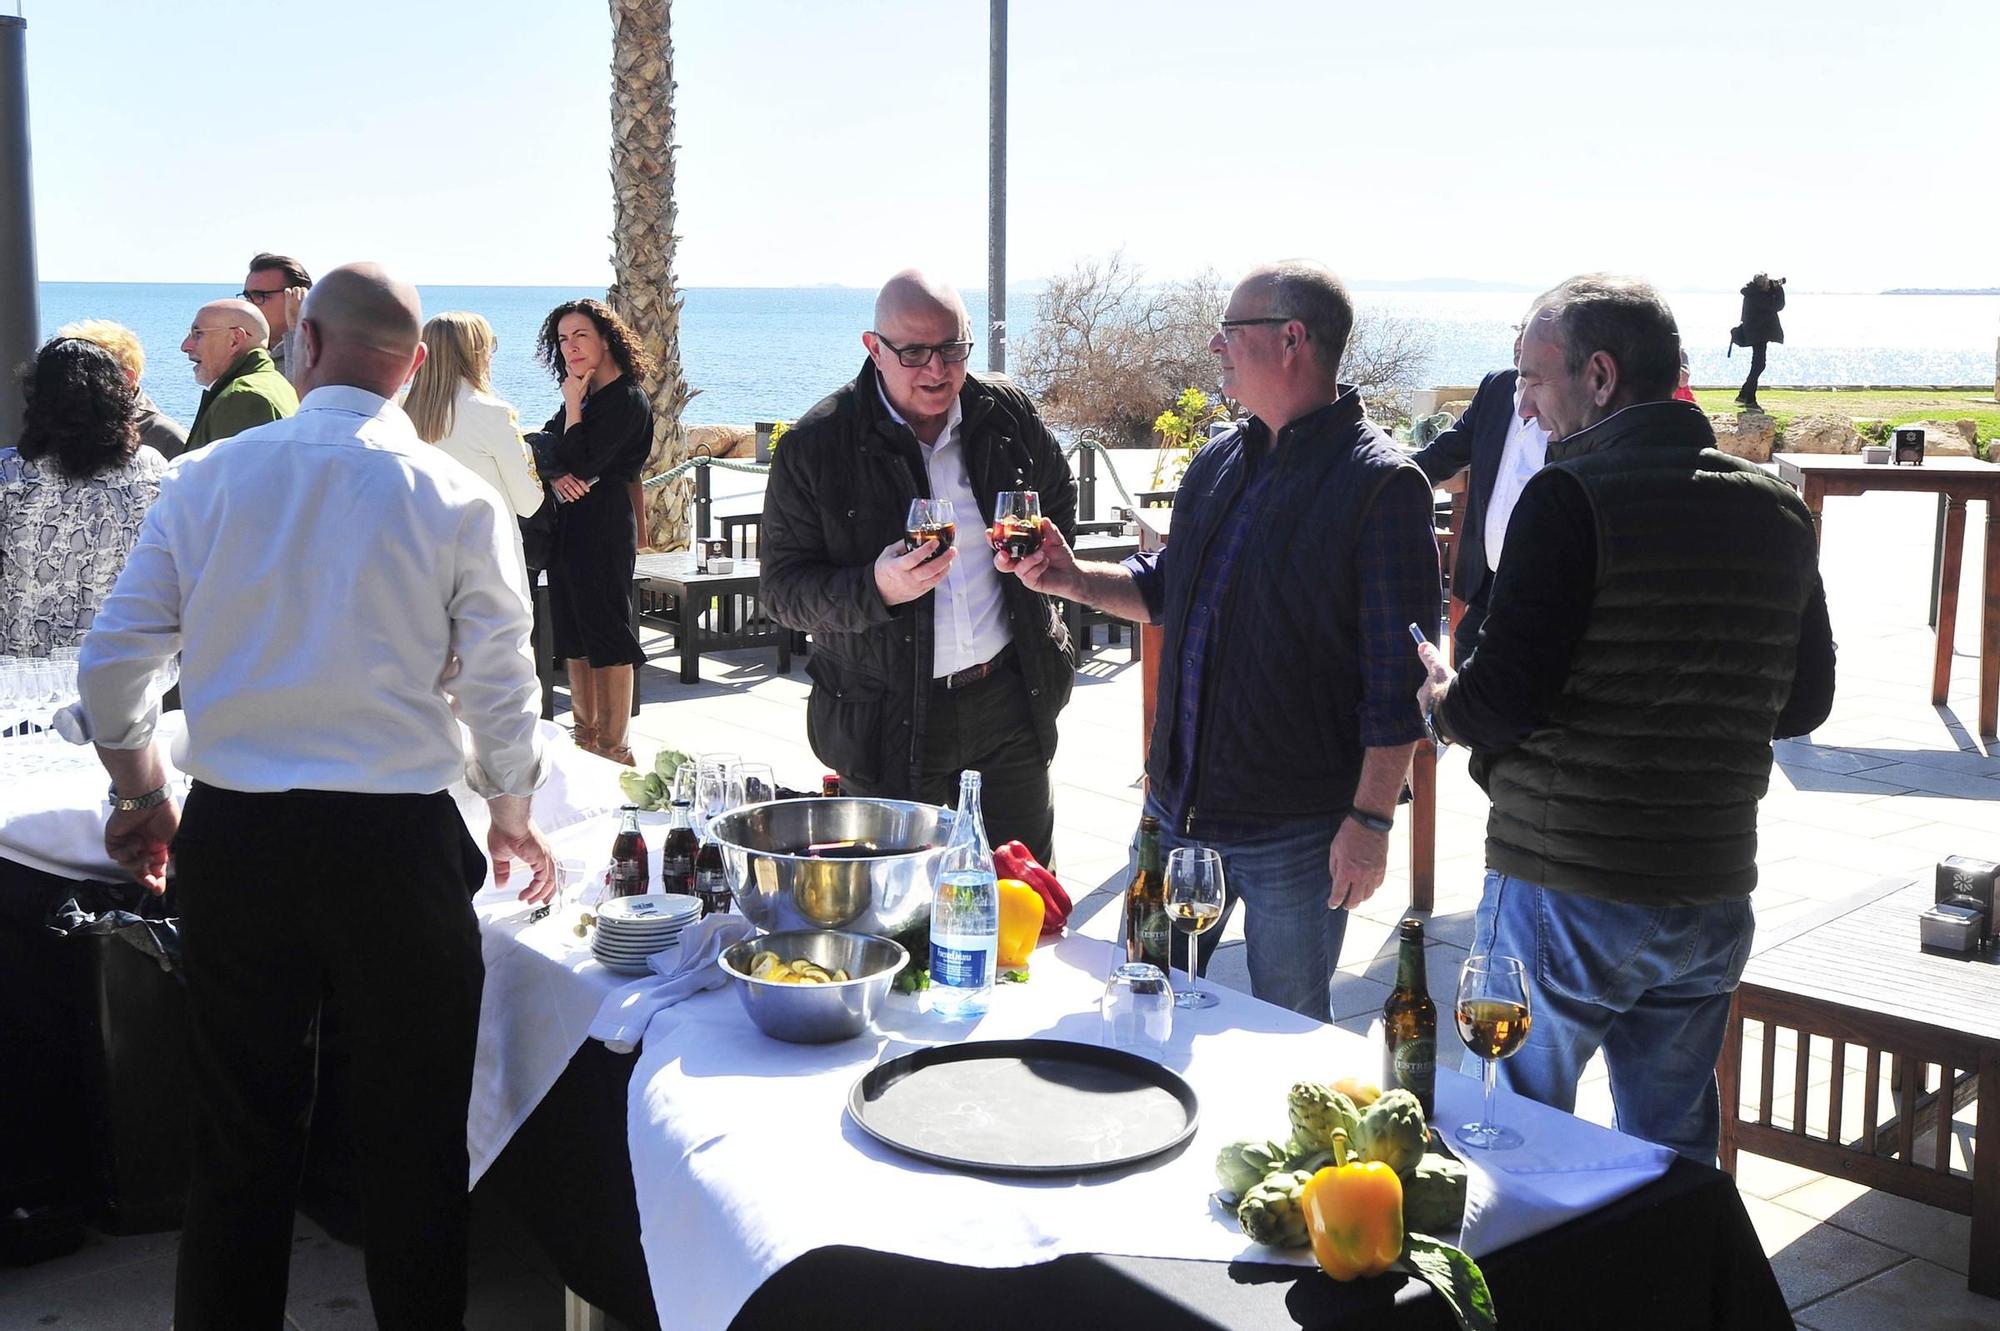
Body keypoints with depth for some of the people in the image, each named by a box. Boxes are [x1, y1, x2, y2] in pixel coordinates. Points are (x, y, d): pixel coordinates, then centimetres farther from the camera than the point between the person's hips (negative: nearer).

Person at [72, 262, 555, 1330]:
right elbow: (499, 690, -2)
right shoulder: (458, 501, -6)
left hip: (231, 839, 2)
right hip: (395, 844, -2)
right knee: (411, 1139, 11)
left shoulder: (207, 477, 0)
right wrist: (510, 818, 16)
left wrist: (140, 794, 20)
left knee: (240, 1131, 15)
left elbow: (112, 662, 3)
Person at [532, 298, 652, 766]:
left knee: (608, 635, -5)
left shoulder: (627, 400, -11)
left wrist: (573, 403, -11)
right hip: (568, 523, 9)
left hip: (604, 525, -9)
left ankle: (613, 749, 1)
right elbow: (546, 452, 8)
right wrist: (557, 477, -13)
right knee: (574, 635, 12)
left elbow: (582, 463, -17)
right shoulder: (584, 395, 15)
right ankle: (584, 738, 22)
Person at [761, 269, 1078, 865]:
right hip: (889, 721, -3)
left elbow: (1060, 502, 23)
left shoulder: (1007, 412, 2)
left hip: (1010, 698, 3)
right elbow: (783, 587, -9)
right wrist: (875, 589, -25)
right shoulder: (815, 446, -9)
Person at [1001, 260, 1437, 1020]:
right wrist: (1075, 579, 6)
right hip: (1178, 807, 7)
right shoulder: (1218, 463, 9)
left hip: (1297, 829, -7)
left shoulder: (1380, 484, -14)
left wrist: (1371, 817, -18)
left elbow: (1398, 675, -16)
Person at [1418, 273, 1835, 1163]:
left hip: (1567, 890, -6)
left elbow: (1500, 702, -19)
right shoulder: (1777, 510, 5)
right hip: (1712, 892, 6)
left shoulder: (1570, 497, -15)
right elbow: (1804, 702, 13)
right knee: (1675, 1150, 19)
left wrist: (1441, 703, 2)